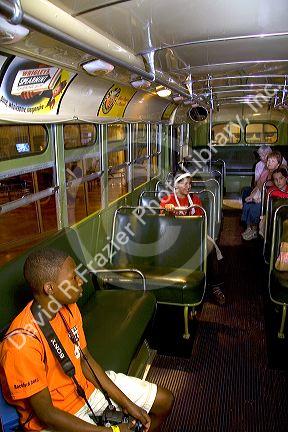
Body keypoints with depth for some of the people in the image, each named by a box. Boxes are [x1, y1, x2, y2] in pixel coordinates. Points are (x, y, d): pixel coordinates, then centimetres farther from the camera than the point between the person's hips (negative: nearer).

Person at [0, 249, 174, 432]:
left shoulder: (69, 308, -9)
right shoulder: (22, 341, -31)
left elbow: (85, 359, 2)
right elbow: (46, 413, -23)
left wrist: (127, 404, -1)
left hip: (85, 384, 7)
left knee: (165, 400, 8)